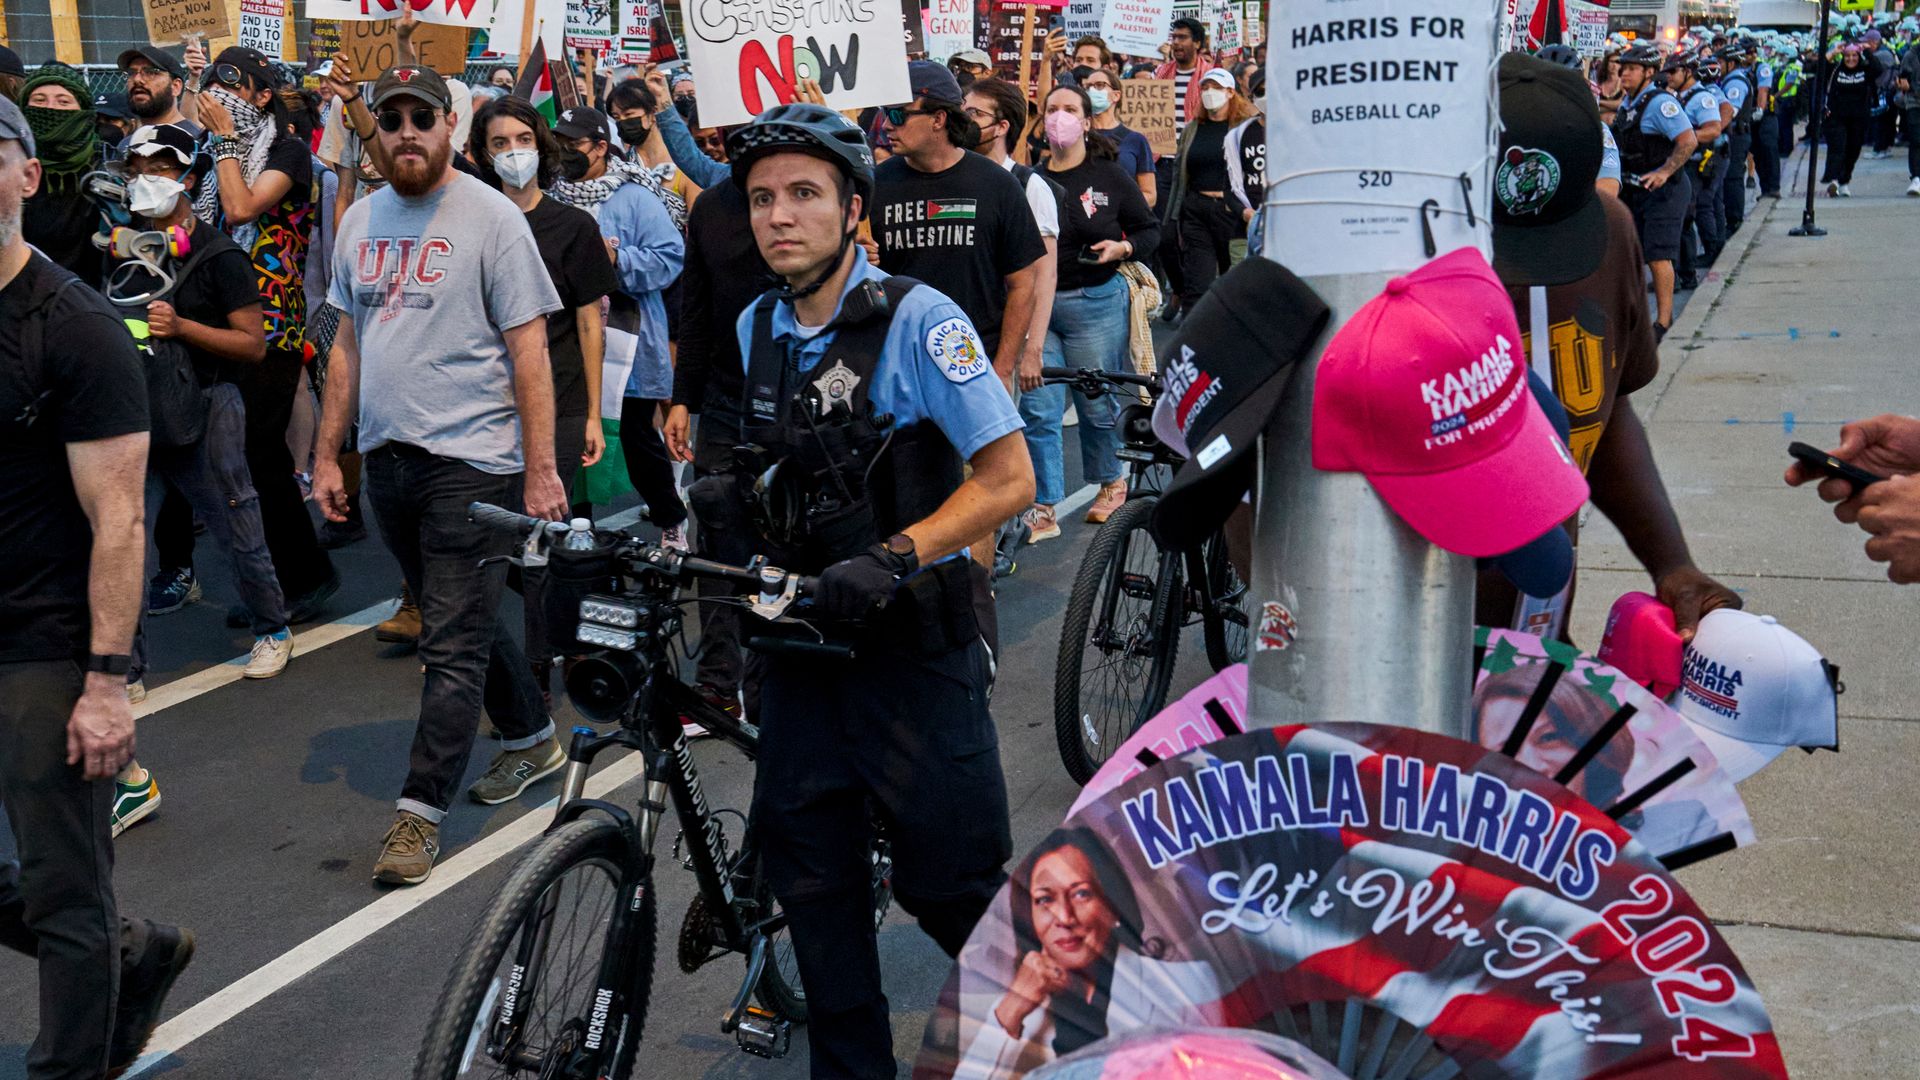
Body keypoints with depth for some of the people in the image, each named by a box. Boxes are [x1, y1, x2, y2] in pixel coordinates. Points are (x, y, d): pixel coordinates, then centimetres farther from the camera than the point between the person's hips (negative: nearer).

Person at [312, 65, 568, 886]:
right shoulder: (361, 220, 11)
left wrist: (541, 471, -14)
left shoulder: (490, 217, -8)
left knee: (453, 645, -4)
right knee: (462, 622, 18)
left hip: (471, 460, -7)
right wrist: (326, 454, 13)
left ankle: (420, 809, 3)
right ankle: (532, 738, 36)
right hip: (387, 457, 7)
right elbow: (349, 343, 17)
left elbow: (529, 349, -10)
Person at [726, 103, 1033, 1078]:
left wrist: (891, 558, -26)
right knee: (810, 875, 8)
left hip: (912, 642, -5)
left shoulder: (916, 319, -14)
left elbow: (1009, 478, -17)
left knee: (947, 879, 3)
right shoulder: (757, 328, 6)